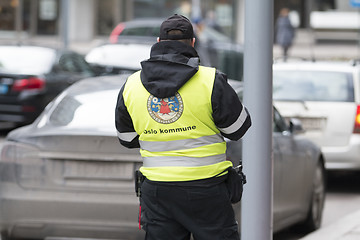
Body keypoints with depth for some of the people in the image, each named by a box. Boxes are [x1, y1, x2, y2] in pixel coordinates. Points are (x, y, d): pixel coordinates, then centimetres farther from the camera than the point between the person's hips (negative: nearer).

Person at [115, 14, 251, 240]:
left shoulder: (131, 85, 3)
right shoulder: (210, 81, -10)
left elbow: (128, 139, 12)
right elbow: (238, 128, -1)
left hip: (156, 192, 3)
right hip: (205, 189, -3)